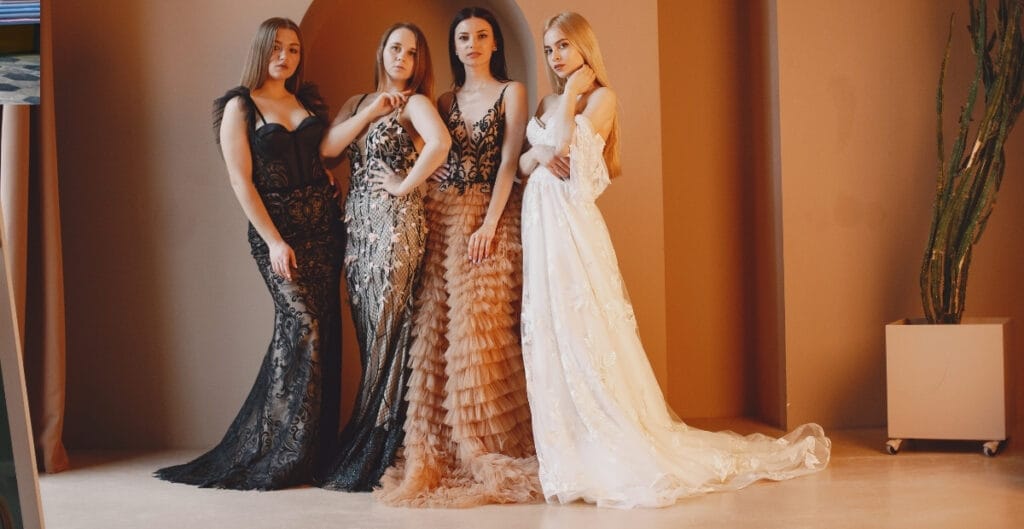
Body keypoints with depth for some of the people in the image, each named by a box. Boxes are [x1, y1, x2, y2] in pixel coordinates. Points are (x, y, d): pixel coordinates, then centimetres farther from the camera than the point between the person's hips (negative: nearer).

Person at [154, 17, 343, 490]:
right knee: (302, 323, -16)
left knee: (323, 329, 0)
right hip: (275, 225, -5)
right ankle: (282, 454, -8)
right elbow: (241, 180, -6)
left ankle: (316, 448, 8)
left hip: (323, 221, 5)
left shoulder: (308, 102, 16)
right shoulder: (240, 106, 0)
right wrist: (273, 240, -13)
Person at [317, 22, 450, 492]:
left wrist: (407, 184, -15)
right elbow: (327, 148, 2)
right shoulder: (357, 102, 18)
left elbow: (441, 142, -22)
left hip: (395, 222, -6)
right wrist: (371, 111, -2)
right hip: (357, 223, 6)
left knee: (387, 328, -4)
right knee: (367, 330, 8)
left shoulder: (415, 102, -1)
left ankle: (376, 452, 3)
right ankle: (366, 447, 14)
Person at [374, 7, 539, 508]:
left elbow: (509, 160, -4)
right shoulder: (444, 101, 17)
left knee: (479, 331, -9)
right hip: (440, 218, 4)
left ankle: (488, 455, -1)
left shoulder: (511, 92, 5)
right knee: (435, 333, -1)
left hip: (487, 218, -4)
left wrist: (490, 223, -13)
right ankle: (437, 456, 2)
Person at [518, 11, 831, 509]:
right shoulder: (546, 103, 18)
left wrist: (572, 91, -7)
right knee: (546, 335, 5)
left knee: (583, 331, -9)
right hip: (537, 223, 7)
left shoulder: (600, 97, -3)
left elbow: (565, 142, -17)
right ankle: (565, 447, 11)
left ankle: (617, 450, -3)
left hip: (573, 225, -7)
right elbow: (522, 162, 16)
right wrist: (539, 154, -4)